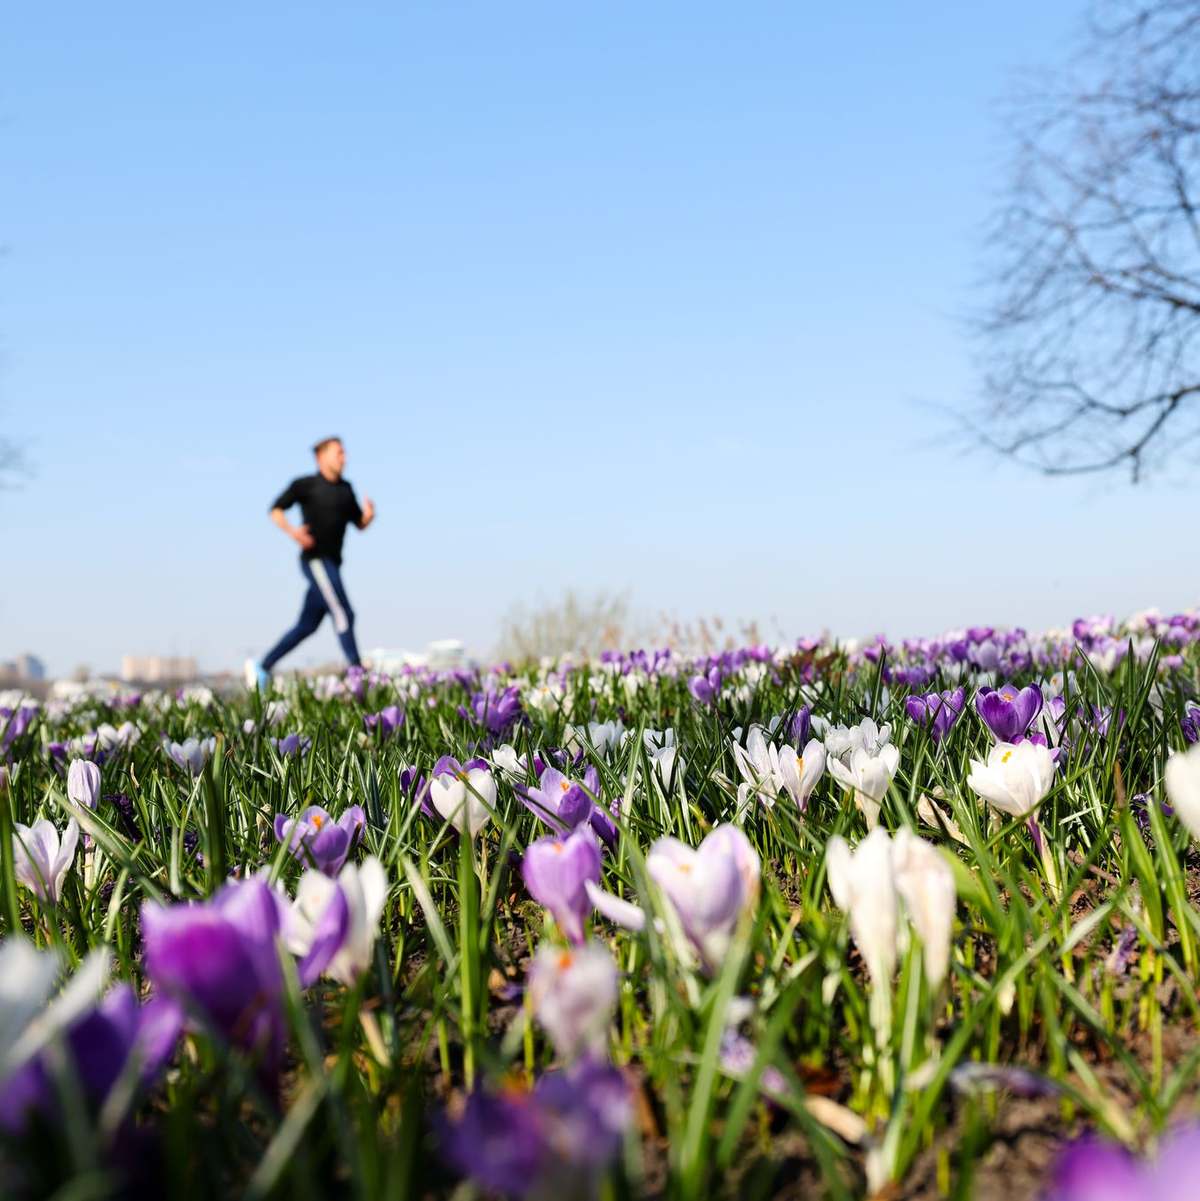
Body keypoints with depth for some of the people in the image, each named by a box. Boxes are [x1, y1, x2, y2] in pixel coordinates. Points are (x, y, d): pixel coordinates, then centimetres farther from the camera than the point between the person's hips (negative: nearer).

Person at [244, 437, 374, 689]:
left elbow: (359, 524, 17)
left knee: (308, 625, 11)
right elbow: (275, 510, -1)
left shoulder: (346, 489, 15)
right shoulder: (306, 485, -3)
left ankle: (261, 666, 20)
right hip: (316, 560, -8)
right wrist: (292, 531, -18)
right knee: (344, 615, -13)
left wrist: (369, 515, -5)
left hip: (331, 564, 8)